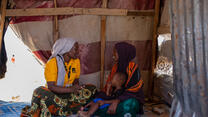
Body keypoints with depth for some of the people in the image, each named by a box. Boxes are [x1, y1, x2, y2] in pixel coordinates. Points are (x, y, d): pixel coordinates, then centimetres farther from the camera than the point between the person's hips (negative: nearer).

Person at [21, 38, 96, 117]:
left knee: (92, 89, -17)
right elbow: (51, 87, -22)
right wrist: (70, 89, -31)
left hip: (68, 92, 7)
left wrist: (76, 86, -11)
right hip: (53, 93, -6)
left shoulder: (76, 61, 2)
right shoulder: (53, 63, -16)